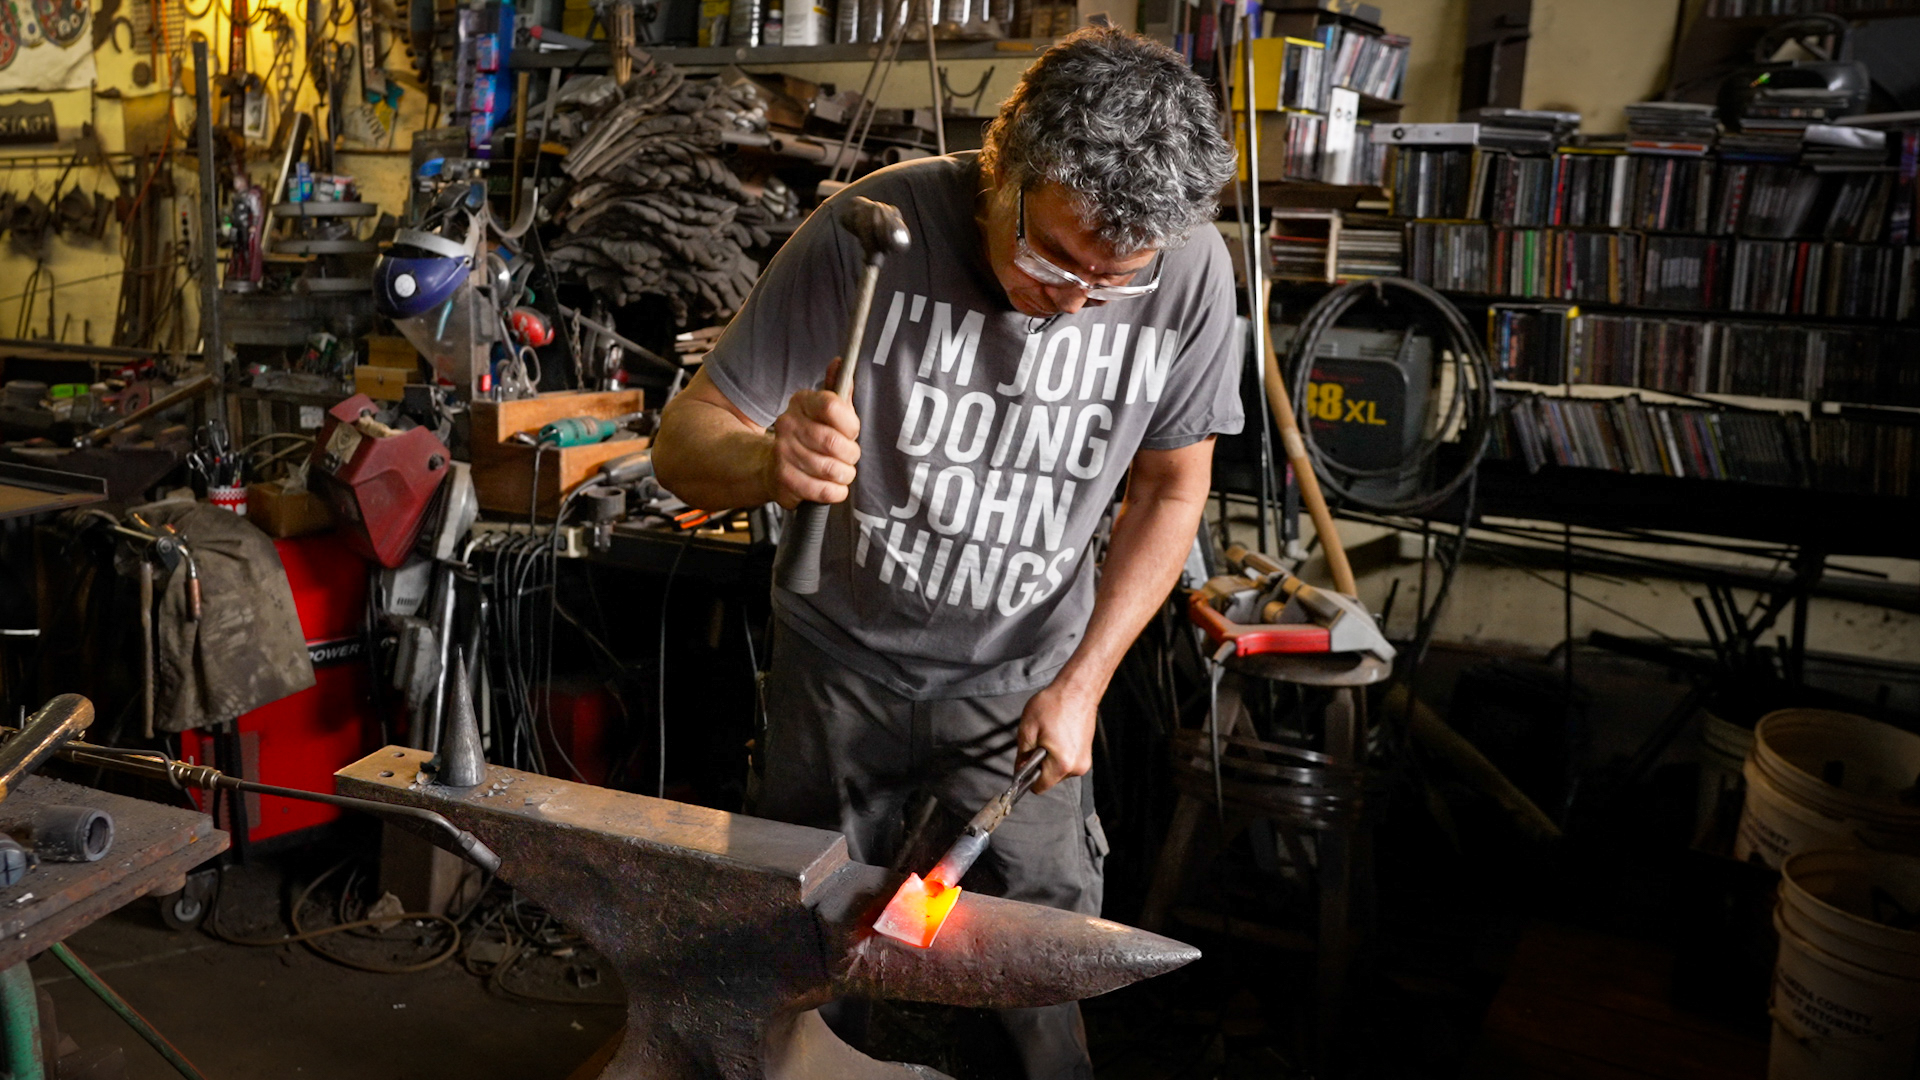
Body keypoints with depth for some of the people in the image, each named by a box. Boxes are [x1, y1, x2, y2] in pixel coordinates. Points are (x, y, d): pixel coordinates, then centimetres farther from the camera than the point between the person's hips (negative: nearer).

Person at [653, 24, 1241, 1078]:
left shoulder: (1190, 270, -17)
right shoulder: (871, 231, -24)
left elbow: (1171, 488, -3)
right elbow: (684, 440, -20)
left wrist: (1081, 684, -8)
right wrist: (772, 465, -43)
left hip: (1022, 677, 1)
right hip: (841, 662, 0)